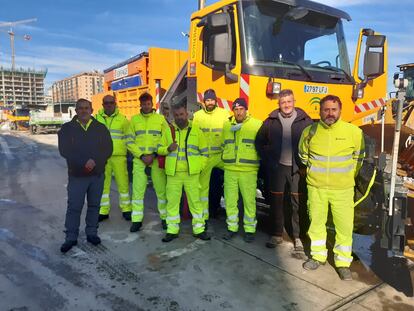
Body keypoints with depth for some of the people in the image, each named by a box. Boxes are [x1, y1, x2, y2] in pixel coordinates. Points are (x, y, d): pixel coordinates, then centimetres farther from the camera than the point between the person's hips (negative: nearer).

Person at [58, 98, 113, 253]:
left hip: (97, 175, 2)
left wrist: (95, 161, -19)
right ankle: (71, 237, 15)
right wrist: (83, 163, -21)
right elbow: (65, 150, -10)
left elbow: (108, 149, -2)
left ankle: (91, 233, 25)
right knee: (74, 207, 2)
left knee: (94, 205, 11)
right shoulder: (67, 128, 1)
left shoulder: (100, 128, 5)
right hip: (76, 175, -2)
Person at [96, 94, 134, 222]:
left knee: (123, 183, 1)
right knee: (103, 184, 7)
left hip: (119, 156, -1)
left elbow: (129, 137, 7)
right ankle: (103, 211, 19)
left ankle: (126, 209, 16)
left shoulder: (122, 119, 4)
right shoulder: (97, 118, 7)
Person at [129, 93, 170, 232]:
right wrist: (141, 156, -7)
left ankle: (165, 217, 18)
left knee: (161, 189, 3)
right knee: (137, 190, 2)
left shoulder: (160, 118, 6)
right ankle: (137, 220, 13)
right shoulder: (134, 119, 8)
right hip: (139, 159, 1)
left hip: (157, 159, -1)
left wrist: (154, 154, -9)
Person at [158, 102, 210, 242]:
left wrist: (199, 166, 0)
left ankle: (199, 229, 17)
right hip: (173, 173, 1)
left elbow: (204, 151, 10)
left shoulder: (196, 130, 5)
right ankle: (172, 230, 18)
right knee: (172, 201, 5)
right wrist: (168, 149, -11)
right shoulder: (168, 130, 6)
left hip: (192, 173, -1)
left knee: (195, 201, 5)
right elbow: (160, 149, 10)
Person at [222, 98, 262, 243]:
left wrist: (261, 165, 2)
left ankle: (249, 229, 18)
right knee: (230, 200, 8)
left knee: (249, 201, 2)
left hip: (248, 171, -3)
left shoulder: (257, 125, -2)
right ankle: (232, 228, 23)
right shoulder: (227, 125, 10)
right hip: (229, 170, 3)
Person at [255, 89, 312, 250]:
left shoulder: (304, 120, -1)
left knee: (297, 203, 4)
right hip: (277, 168, 2)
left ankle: (297, 237, 18)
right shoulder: (271, 121, 4)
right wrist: (267, 159, 4)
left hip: (297, 169, -1)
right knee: (276, 202, 9)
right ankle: (276, 235, 23)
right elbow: (259, 141, 12)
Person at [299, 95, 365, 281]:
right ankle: (318, 256, 31)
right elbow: (303, 155, 14)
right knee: (316, 223, 12)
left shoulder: (354, 132, -6)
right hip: (316, 187, 2)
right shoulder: (310, 132, -3)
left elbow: (358, 157, 9)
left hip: (343, 189, -1)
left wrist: (348, 177, 12)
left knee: (345, 226, 3)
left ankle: (343, 262, 21)